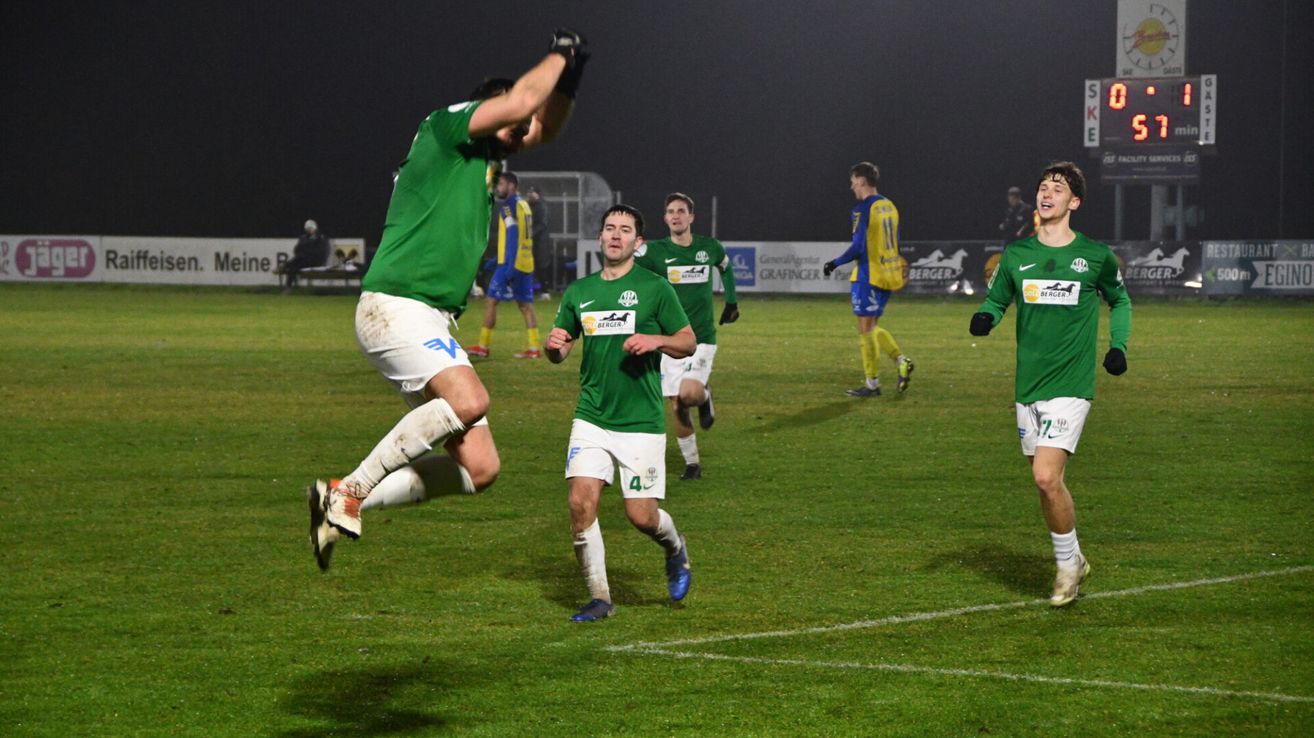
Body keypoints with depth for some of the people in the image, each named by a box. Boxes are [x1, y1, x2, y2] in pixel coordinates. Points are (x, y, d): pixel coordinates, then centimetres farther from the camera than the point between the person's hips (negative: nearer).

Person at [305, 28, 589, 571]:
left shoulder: (487, 158, 21)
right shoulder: (445, 126, -3)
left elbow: (543, 126, 31)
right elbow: (519, 103, -14)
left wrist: (567, 78, 13)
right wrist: (559, 55, 2)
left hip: (433, 323, 9)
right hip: (394, 307, -9)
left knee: (480, 468, 0)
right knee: (469, 400, -33)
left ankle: (347, 501, 6)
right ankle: (353, 489, -22)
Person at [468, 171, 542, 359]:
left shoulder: (509, 206, -10)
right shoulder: (524, 204, 16)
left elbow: (513, 236, -18)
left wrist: (510, 266, -22)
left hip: (512, 263, -8)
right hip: (526, 263, 8)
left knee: (491, 301, -2)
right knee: (525, 304, 9)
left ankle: (483, 347, -1)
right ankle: (535, 347, 3)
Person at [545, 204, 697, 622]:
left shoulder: (654, 289, -1)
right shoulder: (579, 292, 10)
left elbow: (688, 343, 3)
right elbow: (560, 352, 18)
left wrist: (656, 340, -17)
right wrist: (554, 345, -6)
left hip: (641, 422, -3)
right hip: (591, 418, 3)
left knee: (642, 516, -4)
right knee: (581, 502, -13)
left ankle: (676, 549, 31)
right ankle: (599, 598, -2)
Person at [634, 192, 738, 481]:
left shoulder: (710, 248, 2)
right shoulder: (655, 251, -4)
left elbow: (726, 267, 24)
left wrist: (731, 302, 27)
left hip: (702, 338, -1)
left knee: (689, 394, -24)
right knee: (676, 408, 1)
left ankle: (705, 396, 12)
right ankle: (692, 463, 18)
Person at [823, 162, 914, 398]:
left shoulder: (863, 210, -14)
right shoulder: (889, 206, 11)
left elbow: (858, 247, -19)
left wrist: (835, 263, -8)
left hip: (869, 276, -8)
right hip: (888, 275, 8)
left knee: (866, 329, -1)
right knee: (872, 327, 17)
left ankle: (872, 384, 2)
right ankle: (901, 361, 2)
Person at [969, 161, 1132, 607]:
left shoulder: (1096, 256, 0)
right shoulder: (1016, 255, 6)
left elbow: (1120, 301, 16)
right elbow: (997, 299, 17)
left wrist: (1118, 345, 3)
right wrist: (985, 317, -6)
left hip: (1071, 385, -4)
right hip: (1028, 386, 4)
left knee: (1046, 477, -17)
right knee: (1047, 483, 8)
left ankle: (1068, 563, 1)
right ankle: (1073, 562, 26)